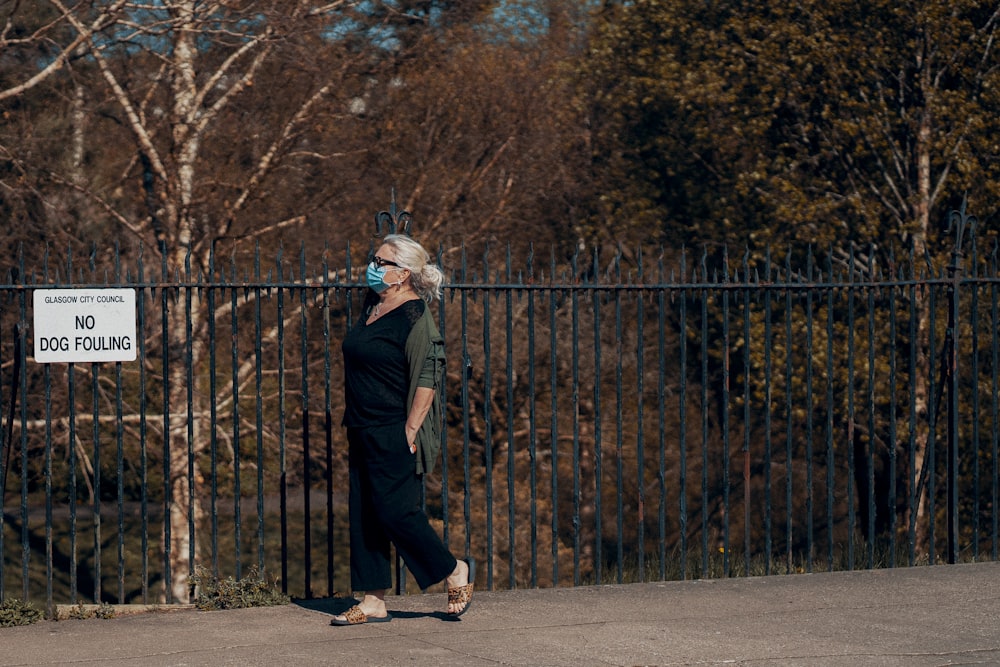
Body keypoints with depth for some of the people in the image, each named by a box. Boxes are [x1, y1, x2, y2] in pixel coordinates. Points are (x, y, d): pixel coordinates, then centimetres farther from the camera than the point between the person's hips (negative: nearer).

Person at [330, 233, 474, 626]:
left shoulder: (415, 315, -14)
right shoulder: (372, 307, 13)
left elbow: (427, 378, -18)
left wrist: (410, 431, -20)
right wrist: (351, 420, 19)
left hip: (395, 434, -9)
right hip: (364, 432, 9)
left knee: (394, 512, -8)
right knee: (363, 516, 7)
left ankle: (456, 572, 11)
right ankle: (373, 603, 12)